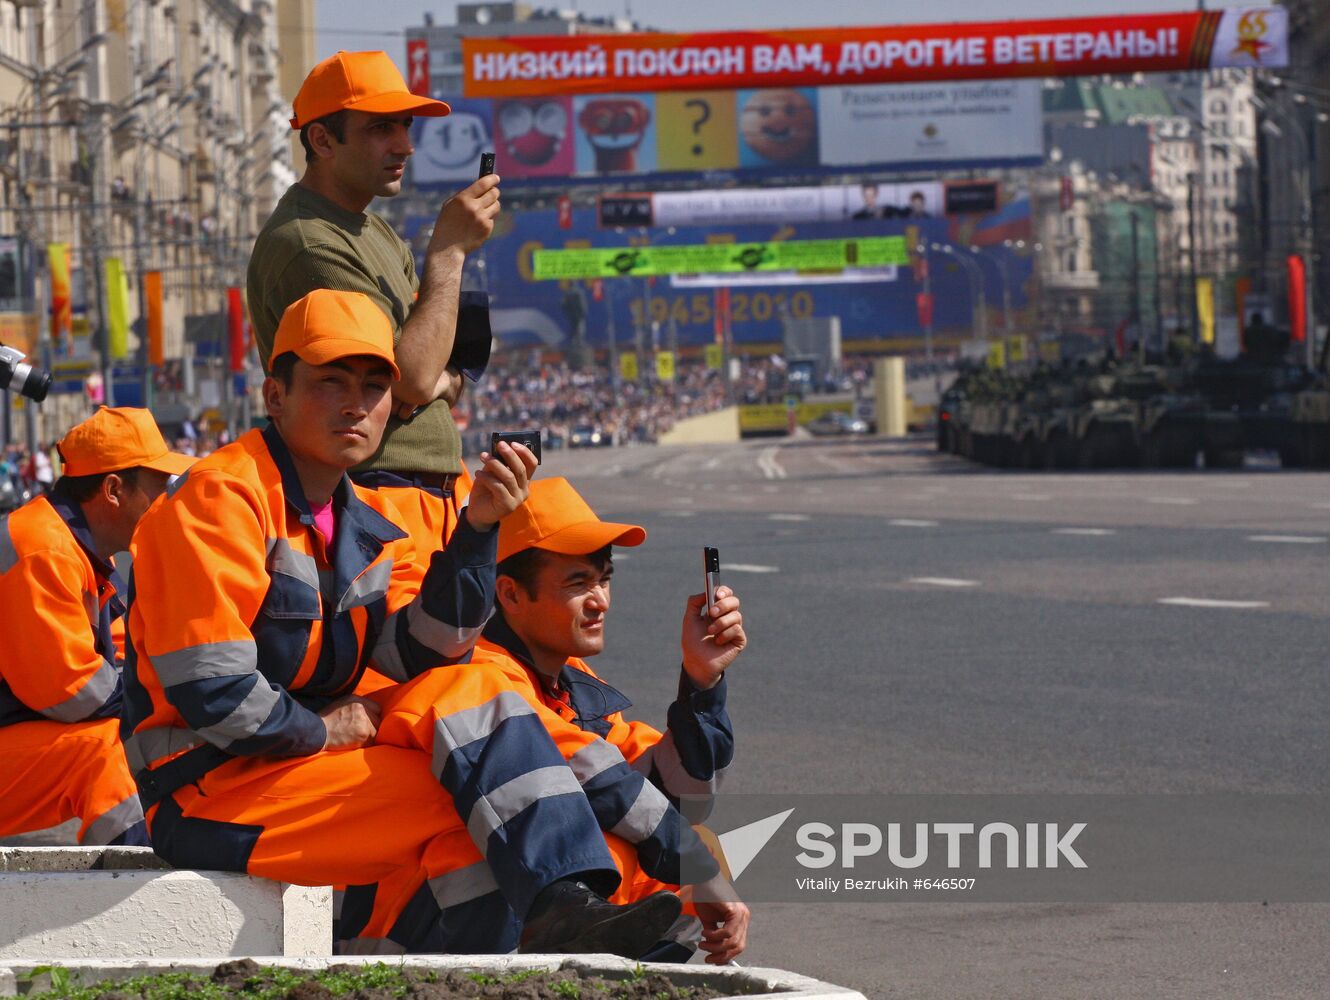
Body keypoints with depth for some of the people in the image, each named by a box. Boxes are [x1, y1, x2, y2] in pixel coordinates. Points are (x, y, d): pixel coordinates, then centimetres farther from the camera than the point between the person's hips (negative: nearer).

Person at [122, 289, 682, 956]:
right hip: (205, 795, -8)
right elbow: (210, 690, -21)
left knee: (468, 691, -13)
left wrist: (478, 528, -10)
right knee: (460, 800, -20)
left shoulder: (365, 523, 14)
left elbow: (424, 652, -2)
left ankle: (564, 902, -22)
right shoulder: (220, 498, -13)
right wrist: (323, 730, -9)